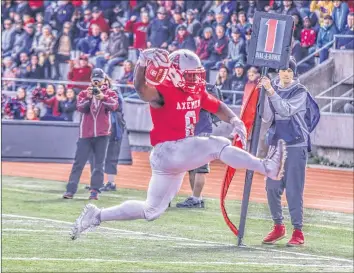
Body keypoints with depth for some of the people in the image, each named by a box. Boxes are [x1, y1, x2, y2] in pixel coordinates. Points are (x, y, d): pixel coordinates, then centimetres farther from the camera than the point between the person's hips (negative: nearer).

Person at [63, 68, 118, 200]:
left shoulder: (110, 93, 6)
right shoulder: (84, 93, 8)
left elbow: (114, 105, -14)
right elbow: (80, 107, -8)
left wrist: (103, 97, -32)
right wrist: (88, 97, -26)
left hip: (102, 134, 0)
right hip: (86, 134, 0)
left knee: (99, 163, 0)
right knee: (78, 163, -2)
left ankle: (95, 191, 3)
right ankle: (70, 190, -4)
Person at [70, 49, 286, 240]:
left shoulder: (198, 92, 9)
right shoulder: (165, 91, -16)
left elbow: (218, 107, 19)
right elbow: (142, 89, -35)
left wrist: (235, 120, -2)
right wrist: (143, 63, -55)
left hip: (181, 156, 9)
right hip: (167, 152, -9)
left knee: (151, 211, 15)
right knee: (219, 146, -22)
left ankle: (96, 216, 21)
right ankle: (266, 167, -29)